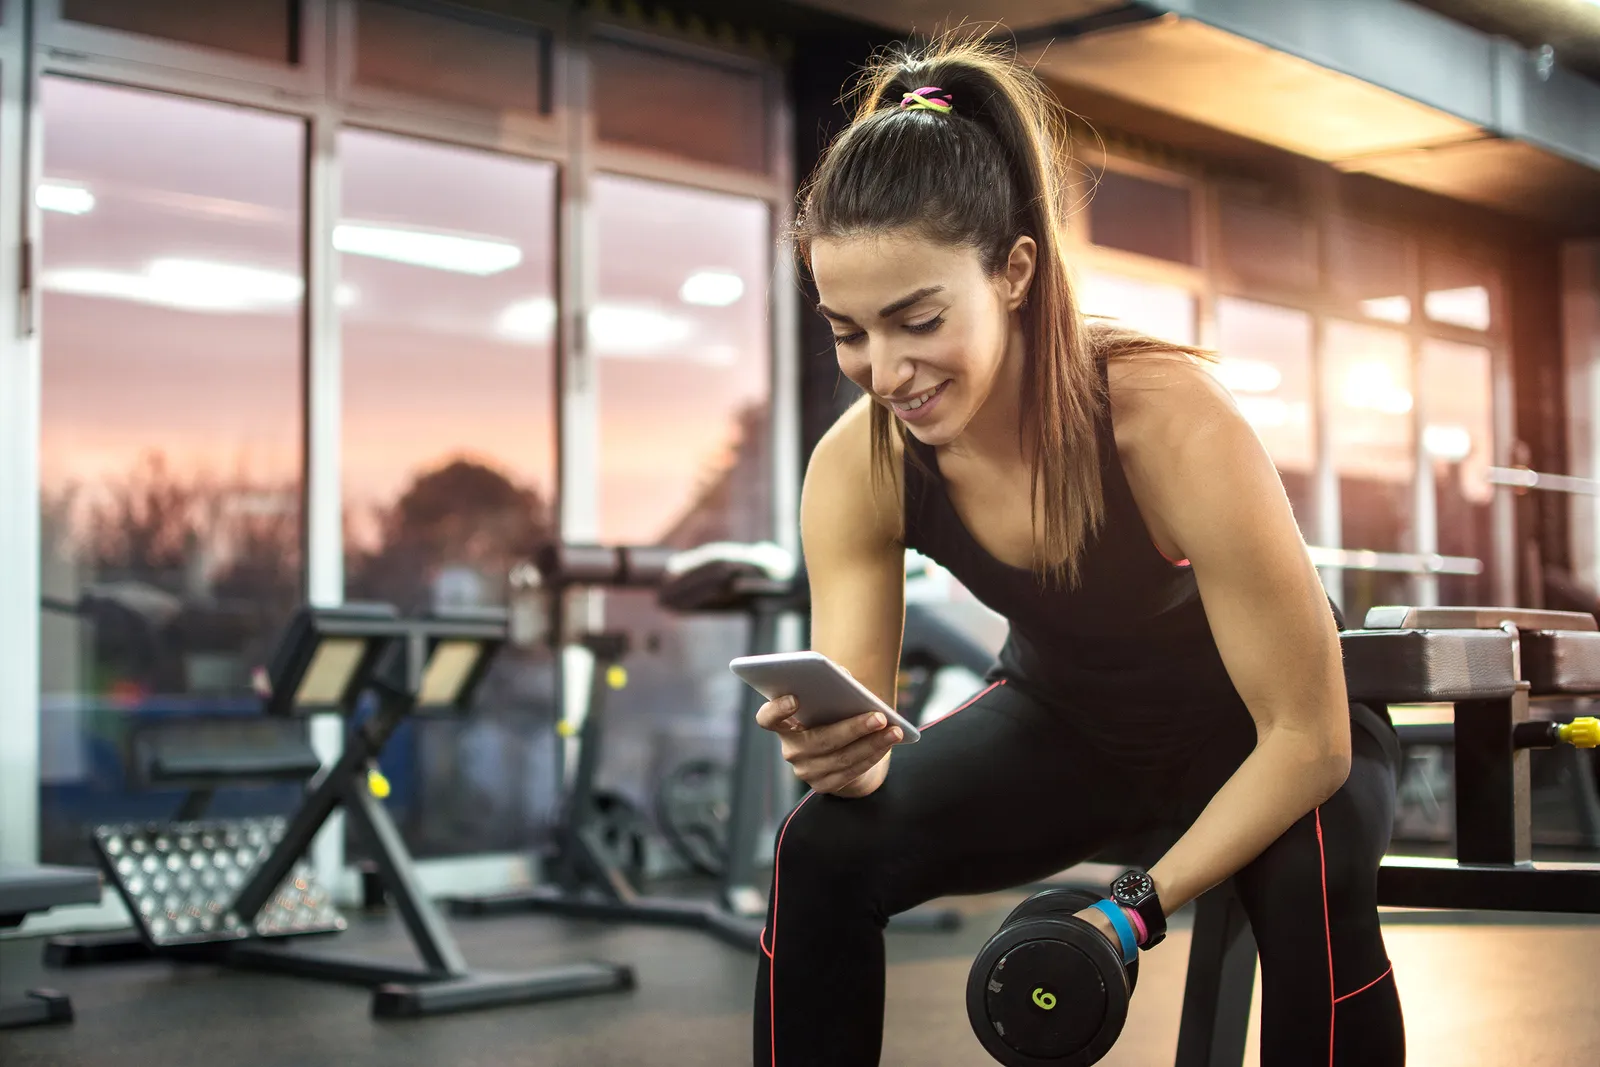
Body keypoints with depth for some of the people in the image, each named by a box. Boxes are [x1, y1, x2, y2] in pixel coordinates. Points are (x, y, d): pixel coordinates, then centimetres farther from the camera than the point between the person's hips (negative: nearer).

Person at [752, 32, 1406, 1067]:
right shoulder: (856, 467, -22)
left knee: (1311, 887, -35)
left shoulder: (1174, 423, -36)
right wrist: (838, 755, -40)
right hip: (1066, 717, 4)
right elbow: (856, 721, -16)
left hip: (1262, 738, -4)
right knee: (825, 849, -17)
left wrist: (1141, 906, -30)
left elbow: (1309, 735, -29)